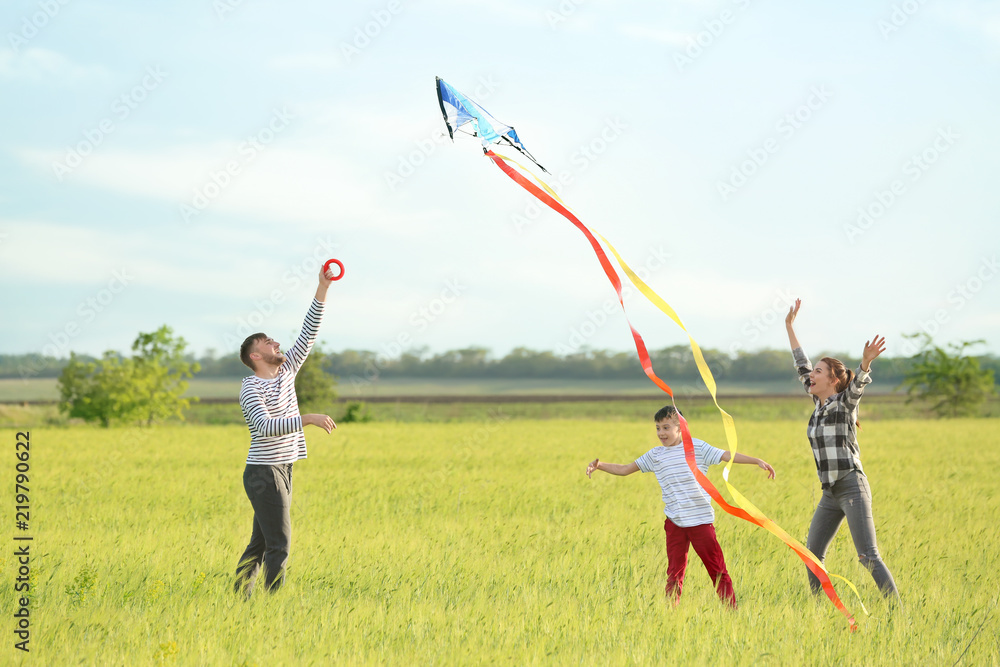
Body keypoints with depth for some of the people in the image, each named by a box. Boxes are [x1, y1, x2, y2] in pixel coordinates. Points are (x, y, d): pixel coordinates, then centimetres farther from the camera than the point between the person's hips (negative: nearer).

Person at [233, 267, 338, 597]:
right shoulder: (251, 388, -12)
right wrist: (308, 419, -32)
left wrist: (322, 290, 0)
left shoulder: (286, 371, 11)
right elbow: (265, 427, -26)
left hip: (283, 470, 8)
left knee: (260, 543, 10)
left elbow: (308, 335, 8)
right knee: (279, 544, -11)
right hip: (264, 472, -8)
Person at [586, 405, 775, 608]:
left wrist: (757, 461, -15)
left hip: (701, 520, -3)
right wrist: (599, 466, -1)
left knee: (718, 570, 0)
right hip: (674, 523, 3)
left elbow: (727, 455, -6)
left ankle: (731, 610, 5)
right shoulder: (655, 455, 8)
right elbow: (625, 469, 12)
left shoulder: (697, 447, -1)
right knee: (674, 573, 3)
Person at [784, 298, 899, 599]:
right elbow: (802, 366, 23)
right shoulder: (820, 403, 13)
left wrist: (866, 362, -49)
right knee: (812, 553, 9)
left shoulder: (845, 403, -6)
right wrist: (789, 327, 27)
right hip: (830, 494, 8)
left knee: (868, 557, -14)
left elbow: (858, 383, -28)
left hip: (853, 487, -8)